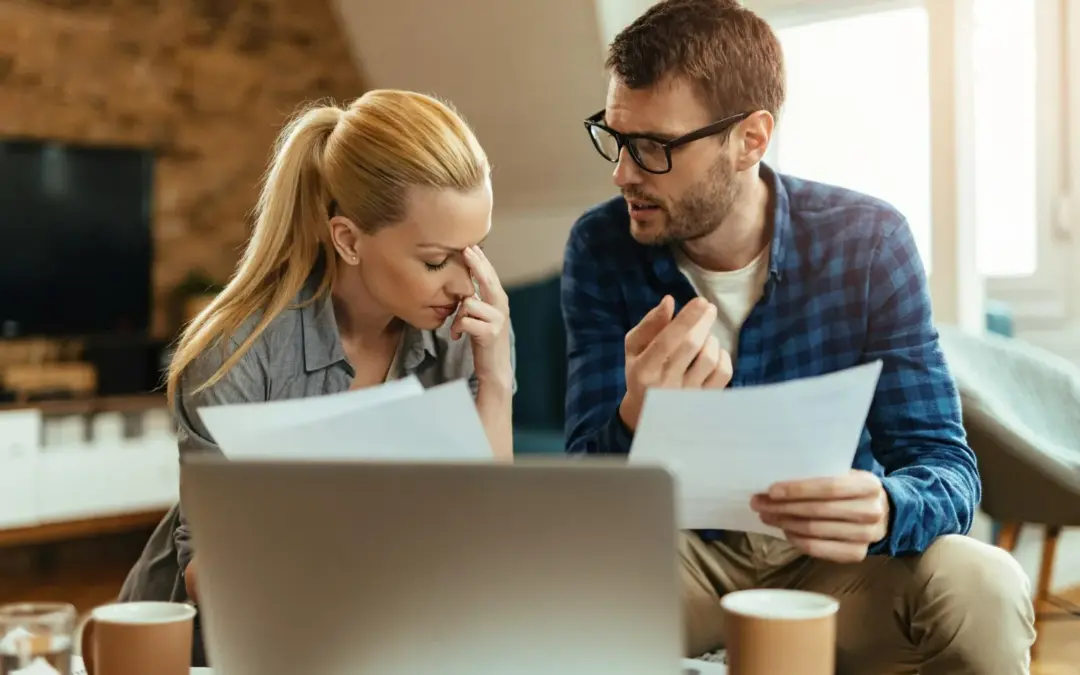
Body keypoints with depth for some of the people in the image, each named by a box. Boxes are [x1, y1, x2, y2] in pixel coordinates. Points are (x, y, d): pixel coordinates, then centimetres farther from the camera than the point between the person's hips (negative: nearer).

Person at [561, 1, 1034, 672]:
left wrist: (884, 511, -40)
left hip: (832, 556, 0)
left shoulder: (868, 240, -13)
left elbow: (945, 466, -14)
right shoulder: (601, 249, -11)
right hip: (678, 549, 0)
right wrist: (638, 421, -39)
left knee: (983, 587, -30)